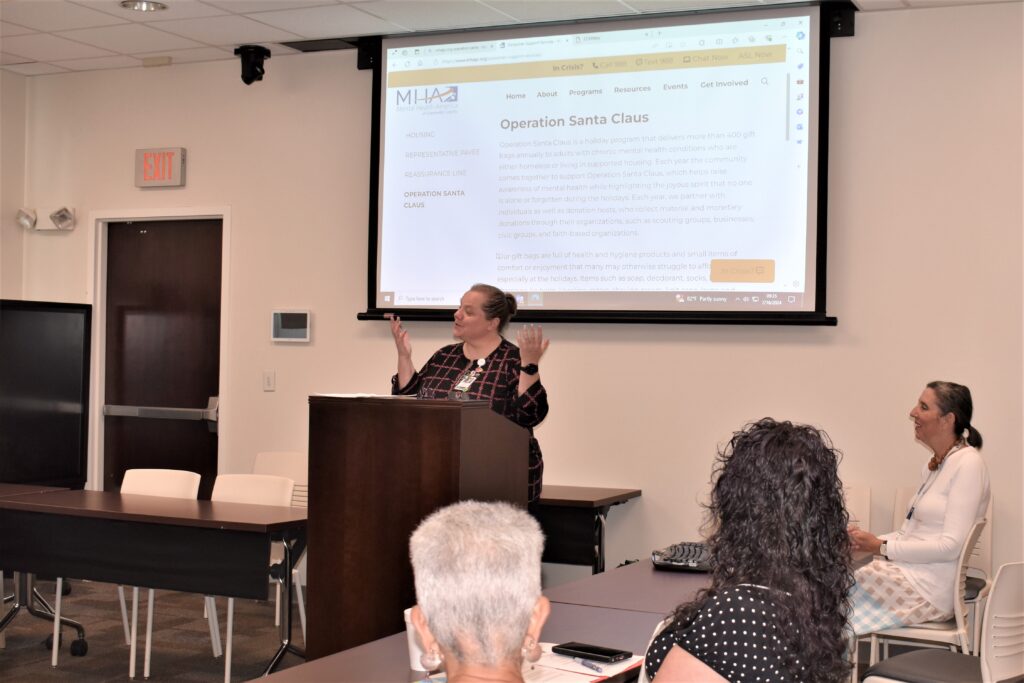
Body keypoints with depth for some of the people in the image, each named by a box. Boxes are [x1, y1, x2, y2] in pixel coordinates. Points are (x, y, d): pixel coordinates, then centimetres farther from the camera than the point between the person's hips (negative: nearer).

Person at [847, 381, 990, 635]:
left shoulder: (968, 464, -11)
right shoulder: (932, 466, 17)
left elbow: (951, 545, -17)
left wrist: (881, 547, -14)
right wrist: (868, 542, 1)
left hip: (930, 590, -8)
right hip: (910, 575, 8)